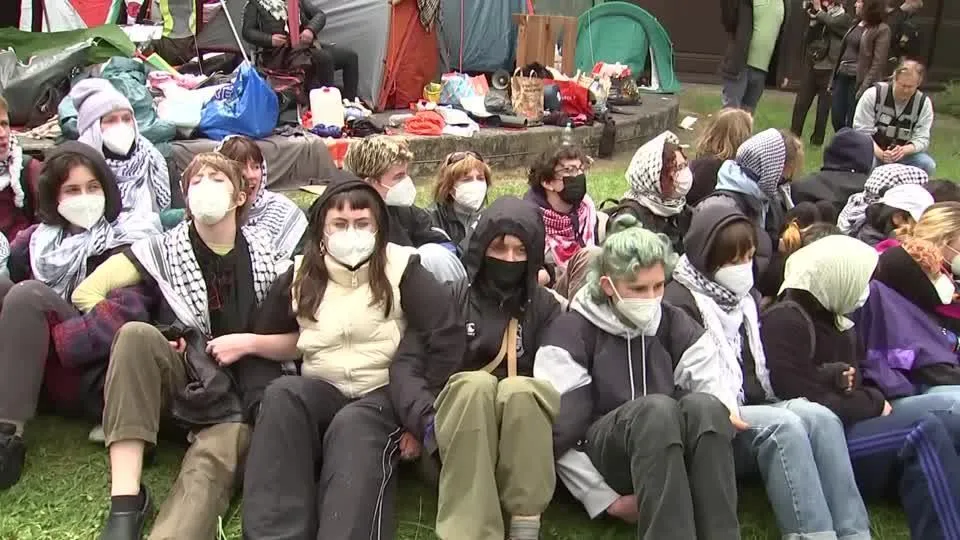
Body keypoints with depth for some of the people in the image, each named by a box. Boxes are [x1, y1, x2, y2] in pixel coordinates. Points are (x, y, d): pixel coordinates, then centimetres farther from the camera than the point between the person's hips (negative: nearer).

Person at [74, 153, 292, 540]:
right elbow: (86, 293, 4)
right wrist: (137, 341, -9)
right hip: (181, 381, 1)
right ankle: (126, 498, -34)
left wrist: (247, 342, -9)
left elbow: (300, 340, 8)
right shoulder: (164, 249, 8)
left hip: (241, 393, -1)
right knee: (137, 335, -31)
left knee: (211, 462, -35)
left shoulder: (266, 256, 8)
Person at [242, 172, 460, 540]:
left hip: (386, 395, -3)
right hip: (322, 393, 4)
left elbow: (448, 342, -12)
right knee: (281, 394, -29)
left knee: (353, 425, -36)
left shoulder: (401, 269, -5)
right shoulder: (301, 275, 8)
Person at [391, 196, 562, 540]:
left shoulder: (544, 306, 14)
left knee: (520, 389, -31)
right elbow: (405, 366, -2)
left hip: (522, 435, 1)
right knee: (474, 384, -33)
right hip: (455, 438, 0)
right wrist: (428, 419, -19)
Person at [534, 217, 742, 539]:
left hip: (674, 453, 4)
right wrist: (606, 499, -12)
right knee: (658, 407, -35)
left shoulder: (673, 323, 11)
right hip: (601, 449, -4)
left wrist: (723, 410, -22)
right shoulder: (572, 331, -2)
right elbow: (559, 431, -8)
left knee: (703, 404, -30)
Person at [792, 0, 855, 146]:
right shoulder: (821, 16, 13)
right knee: (801, 102, 2)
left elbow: (831, 23, -20)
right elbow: (808, 38, 7)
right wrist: (813, 19, -5)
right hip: (811, 64, 4)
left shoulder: (845, 18, 0)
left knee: (823, 106, 3)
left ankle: (817, 139, 12)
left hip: (828, 68, -4)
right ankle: (793, 135, 10)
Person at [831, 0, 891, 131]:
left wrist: (865, 87, -21)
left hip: (858, 80, -7)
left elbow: (878, 63, -14)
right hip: (842, 76, 7)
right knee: (837, 119, 7)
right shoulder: (856, 25, 15)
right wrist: (833, 79, 14)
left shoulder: (881, 30, -9)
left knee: (852, 124, -3)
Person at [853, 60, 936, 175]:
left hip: (904, 154, 3)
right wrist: (881, 154, -31)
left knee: (928, 165, -25)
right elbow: (862, 132, -14)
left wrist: (904, 150, -33)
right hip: (873, 152, -3)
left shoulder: (924, 103, -3)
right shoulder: (873, 94, -10)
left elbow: (921, 139, -8)